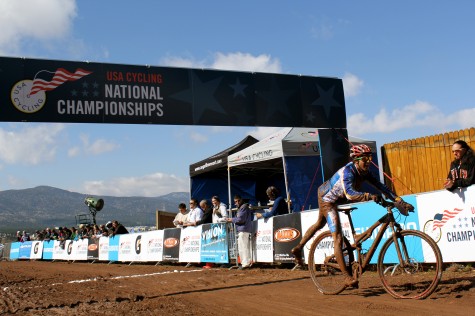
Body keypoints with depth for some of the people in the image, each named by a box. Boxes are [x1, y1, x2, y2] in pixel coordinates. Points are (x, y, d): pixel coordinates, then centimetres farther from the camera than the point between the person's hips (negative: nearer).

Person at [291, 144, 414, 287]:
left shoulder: (363, 172, -10)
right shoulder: (347, 172, -34)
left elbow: (380, 186, -14)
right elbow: (349, 194, -51)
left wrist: (399, 201, -20)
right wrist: (370, 196, -64)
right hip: (327, 200, -10)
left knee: (320, 224, 29)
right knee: (338, 239, -15)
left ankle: (298, 249, 47)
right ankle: (348, 277, -14)